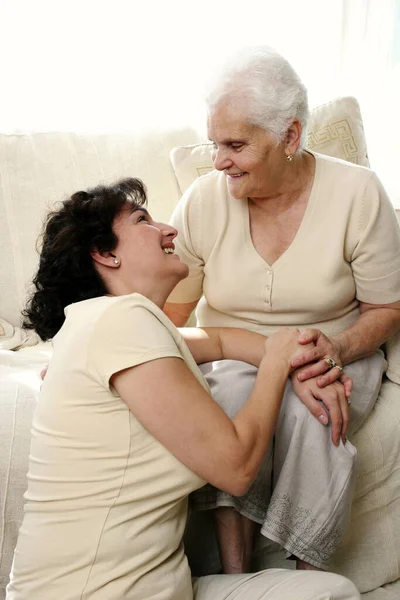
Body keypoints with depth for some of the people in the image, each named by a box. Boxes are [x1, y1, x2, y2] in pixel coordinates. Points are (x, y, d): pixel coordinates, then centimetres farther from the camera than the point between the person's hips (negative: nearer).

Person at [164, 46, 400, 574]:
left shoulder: (358, 193, -12)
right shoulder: (203, 202, -8)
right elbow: (165, 313, -6)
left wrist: (337, 348, -25)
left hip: (338, 353, -1)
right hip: (231, 355, 1)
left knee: (309, 413, -33)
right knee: (232, 389, -33)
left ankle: (308, 576, -12)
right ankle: (233, 572, -19)